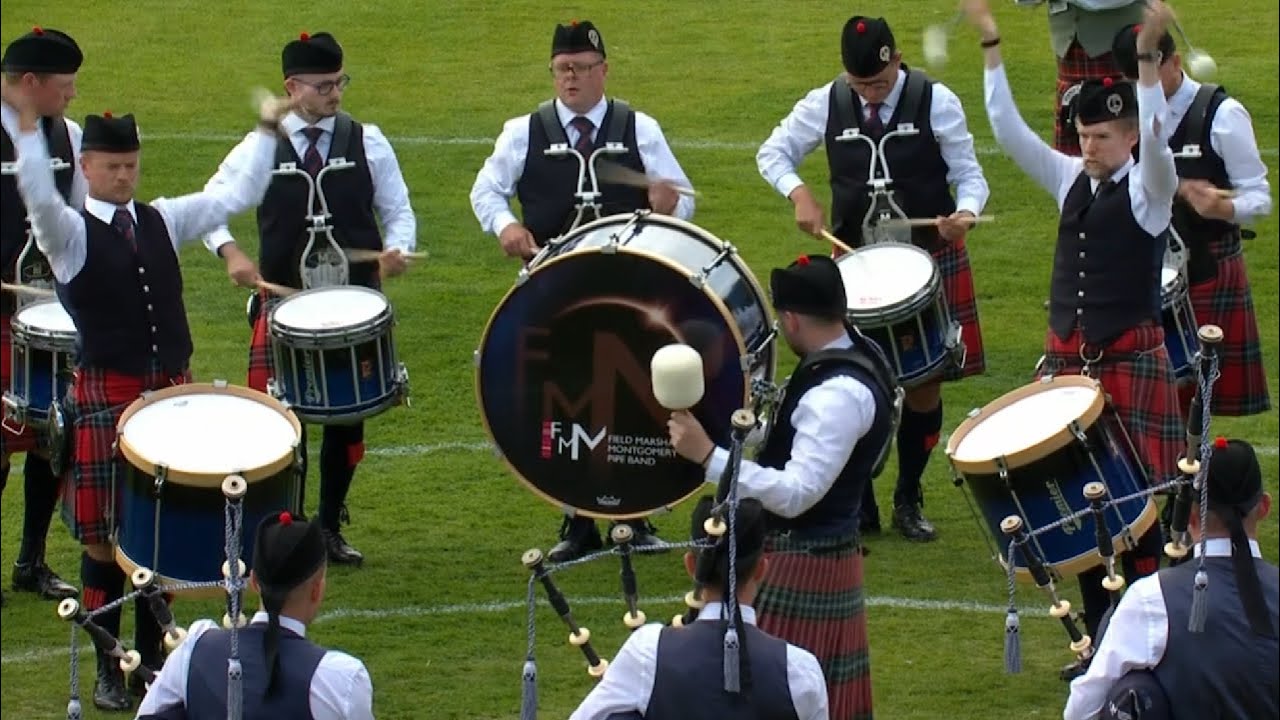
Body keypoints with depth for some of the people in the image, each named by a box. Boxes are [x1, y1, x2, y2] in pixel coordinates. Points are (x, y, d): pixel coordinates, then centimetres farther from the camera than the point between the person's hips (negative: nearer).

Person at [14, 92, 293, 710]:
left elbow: (239, 195, 14)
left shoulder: (163, 221, 10)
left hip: (173, 392, 5)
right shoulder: (69, 234, -5)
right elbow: (38, 197, -27)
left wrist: (267, 132, 6)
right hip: (106, 397, -5)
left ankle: (152, 656, 21)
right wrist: (28, 125, -37)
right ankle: (107, 670, 6)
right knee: (104, 540, -1)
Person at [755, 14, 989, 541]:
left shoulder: (935, 102, -10)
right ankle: (858, 505, 14)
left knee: (925, 383, 5)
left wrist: (965, 212, -29)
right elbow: (772, 153, 7)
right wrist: (799, 193, -13)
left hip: (929, 259, -1)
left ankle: (909, 501, 21)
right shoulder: (825, 105, -5)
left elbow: (969, 175, -6)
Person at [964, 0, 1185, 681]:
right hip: (1067, 358, 6)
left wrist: (1147, 55, -38)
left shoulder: (1149, 188, -6)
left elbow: (1157, 140, -27)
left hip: (1132, 362, -6)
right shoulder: (1069, 179, 9)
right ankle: (1098, 635, 16)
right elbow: (1008, 131, 3)